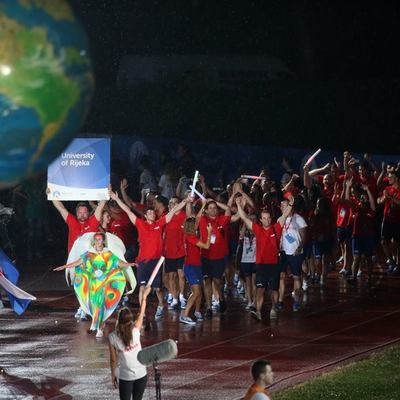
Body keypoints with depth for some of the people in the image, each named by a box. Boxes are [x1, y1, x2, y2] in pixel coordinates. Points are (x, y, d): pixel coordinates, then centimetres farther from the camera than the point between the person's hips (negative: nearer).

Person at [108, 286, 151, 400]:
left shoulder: (112, 337, -13)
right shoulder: (135, 331, -12)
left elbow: (113, 359, -5)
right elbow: (141, 314, 3)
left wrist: (113, 375, 10)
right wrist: (144, 296, 16)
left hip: (125, 377, -2)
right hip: (141, 374, 2)